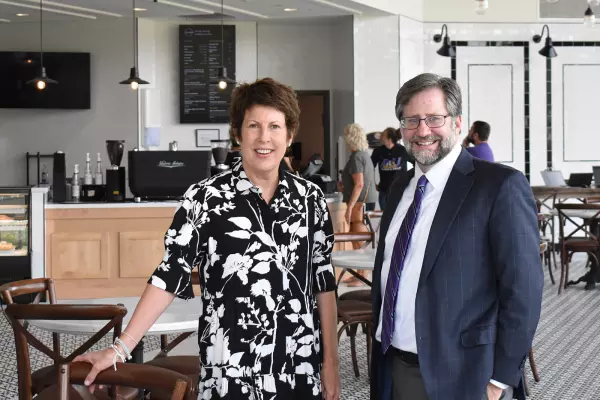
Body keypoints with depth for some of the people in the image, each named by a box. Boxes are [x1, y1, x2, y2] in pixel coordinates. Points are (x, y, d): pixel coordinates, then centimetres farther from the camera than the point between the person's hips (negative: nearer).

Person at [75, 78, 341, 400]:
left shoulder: (310, 198, 2)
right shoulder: (205, 199, -7)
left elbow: (323, 282, 7)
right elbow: (169, 275, -5)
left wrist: (330, 360, 6)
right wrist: (121, 348, -10)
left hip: (301, 369, 3)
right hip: (229, 373, -2)